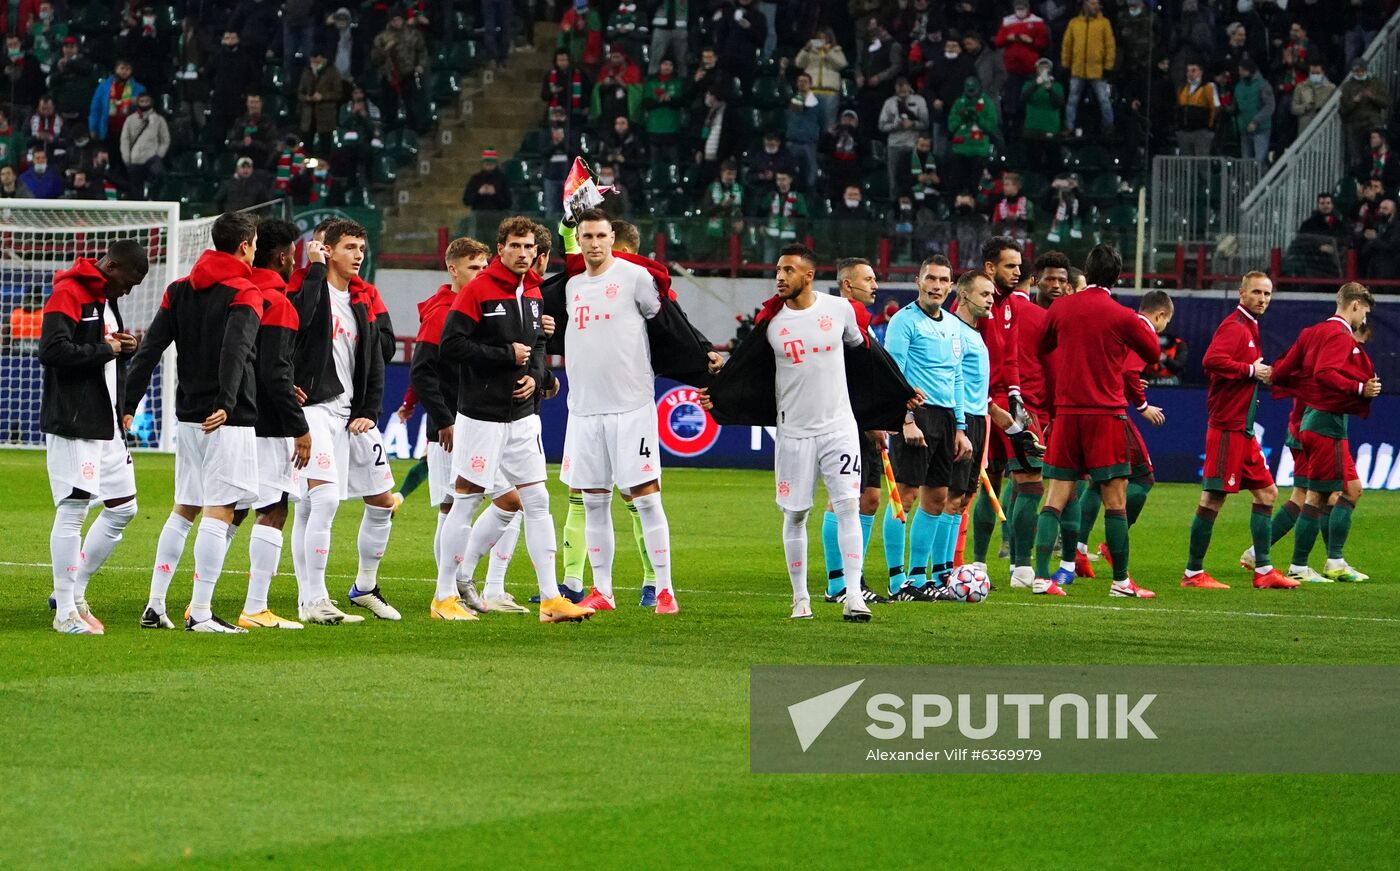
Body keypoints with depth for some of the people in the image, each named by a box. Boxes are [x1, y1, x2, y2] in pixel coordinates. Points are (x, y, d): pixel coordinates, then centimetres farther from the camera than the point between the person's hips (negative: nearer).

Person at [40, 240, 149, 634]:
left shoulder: (107, 299, 18)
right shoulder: (68, 294, -12)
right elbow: (52, 350, -23)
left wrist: (126, 347, 3)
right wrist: (105, 350, -15)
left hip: (108, 425, 10)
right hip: (72, 427, -10)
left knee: (123, 508, 11)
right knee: (72, 510, -7)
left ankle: (73, 592, 21)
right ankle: (65, 612, -2)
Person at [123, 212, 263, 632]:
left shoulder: (180, 290, 11)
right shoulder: (245, 294, -8)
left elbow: (150, 348, 6)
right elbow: (234, 350, -24)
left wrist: (128, 405, 5)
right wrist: (226, 403, -34)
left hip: (188, 416, 7)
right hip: (227, 420, -7)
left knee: (184, 509, 17)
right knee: (219, 512, -5)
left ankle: (155, 606, 16)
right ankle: (200, 614, -8)